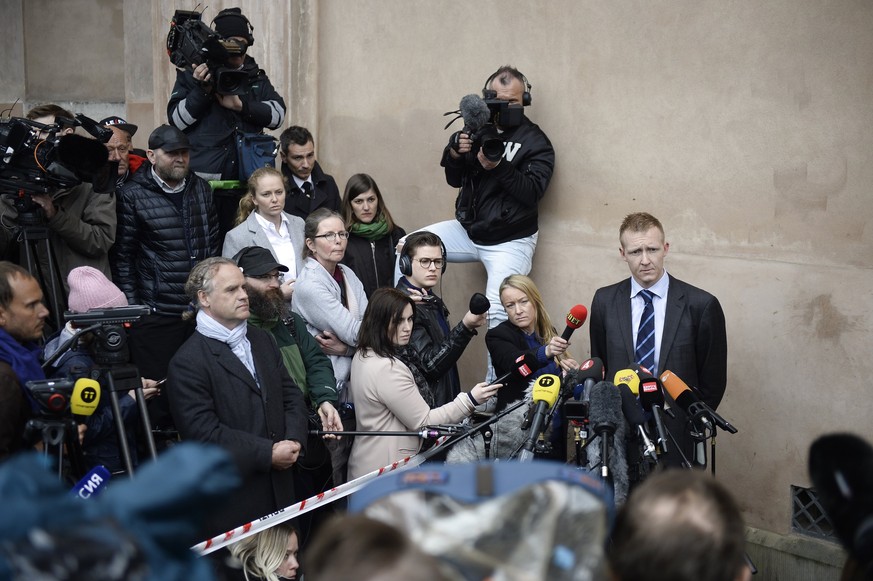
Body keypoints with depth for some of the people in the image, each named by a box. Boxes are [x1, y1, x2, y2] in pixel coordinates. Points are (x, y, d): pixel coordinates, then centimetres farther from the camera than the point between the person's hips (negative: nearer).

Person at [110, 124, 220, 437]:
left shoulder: (201, 189, 11)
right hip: (156, 314, -4)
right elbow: (122, 256, -2)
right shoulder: (133, 195, -4)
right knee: (158, 392, 1)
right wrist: (132, 307, -5)